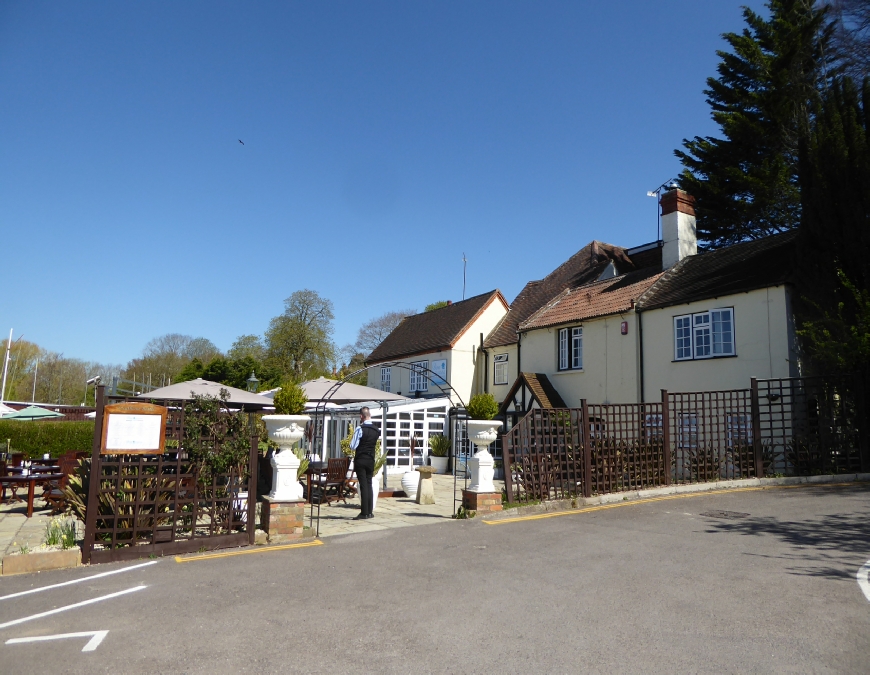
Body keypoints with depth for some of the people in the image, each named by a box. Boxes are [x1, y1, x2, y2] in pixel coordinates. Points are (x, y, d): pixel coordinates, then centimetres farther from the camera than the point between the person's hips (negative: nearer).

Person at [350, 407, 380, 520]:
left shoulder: (360, 429, -15)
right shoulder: (376, 430, 4)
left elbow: (353, 446, -14)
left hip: (361, 460, -5)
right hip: (371, 460, 5)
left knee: (363, 485, -4)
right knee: (369, 484, 11)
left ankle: (364, 513, -2)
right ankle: (369, 512, 14)